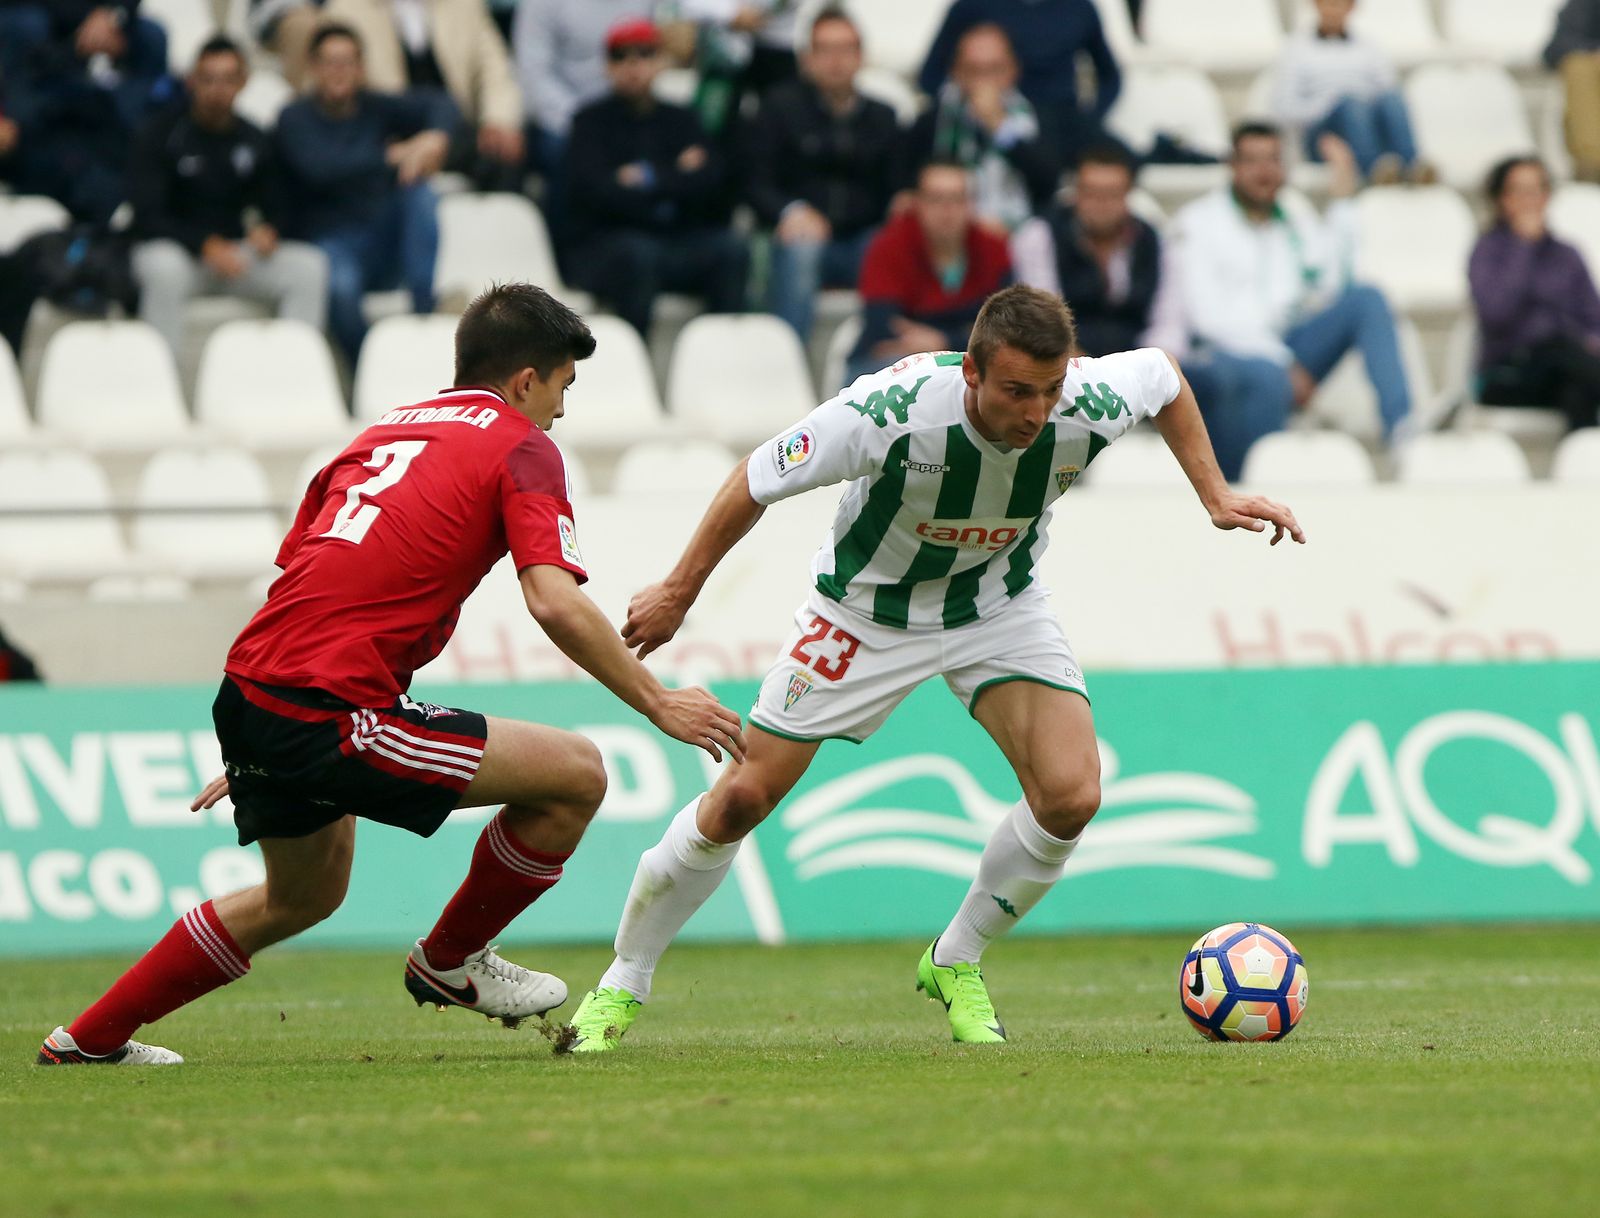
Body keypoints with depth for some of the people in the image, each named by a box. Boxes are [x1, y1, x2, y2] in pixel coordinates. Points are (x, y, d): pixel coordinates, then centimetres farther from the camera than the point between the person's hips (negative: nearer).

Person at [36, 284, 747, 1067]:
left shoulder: (382, 434, 23)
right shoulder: (521, 447, 0)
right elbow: (557, 605, -14)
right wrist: (658, 703, -4)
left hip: (249, 691, 9)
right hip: (330, 719, -9)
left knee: (301, 899, 32)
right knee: (576, 774, -3)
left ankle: (90, 1039, 37)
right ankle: (448, 964, 15)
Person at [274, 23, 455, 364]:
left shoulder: (375, 109, 12)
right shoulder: (295, 118, 1)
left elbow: (437, 105, -6)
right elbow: (319, 168, -19)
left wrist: (435, 137, -29)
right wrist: (390, 156, -23)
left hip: (382, 248, 4)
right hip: (328, 244, -4)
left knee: (418, 191, -23)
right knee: (339, 285, -39)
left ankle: (423, 309, -28)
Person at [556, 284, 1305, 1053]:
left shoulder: (1091, 408, -28)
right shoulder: (893, 410, -37)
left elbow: (1163, 374, -2)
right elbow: (760, 478, -20)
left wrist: (1214, 494, -4)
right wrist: (680, 591, -9)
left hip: (999, 606, 2)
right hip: (868, 607, -2)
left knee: (1070, 795, -17)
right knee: (742, 799, -3)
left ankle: (956, 964, 8)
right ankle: (622, 984, 17)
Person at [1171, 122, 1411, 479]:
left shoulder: (1294, 211, 16)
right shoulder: (1200, 220, 0)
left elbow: (1327, 285, 2)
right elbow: (1207, 312, -11)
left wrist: (1342, 202, -2)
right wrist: (1283, 362, -17)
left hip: (1288, 350, 6)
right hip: (1229, 352, -5)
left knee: (1365, 299, -15)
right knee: (1267, 376, -40)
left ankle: (1401, 423, -31)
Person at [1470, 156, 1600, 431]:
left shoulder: (1567, 256, 17)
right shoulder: (1489, 251, 5)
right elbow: (1496, 313, -15)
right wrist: (1524, 246, -9)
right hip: (1507, 380, -3)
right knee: (1560, 341, -37)